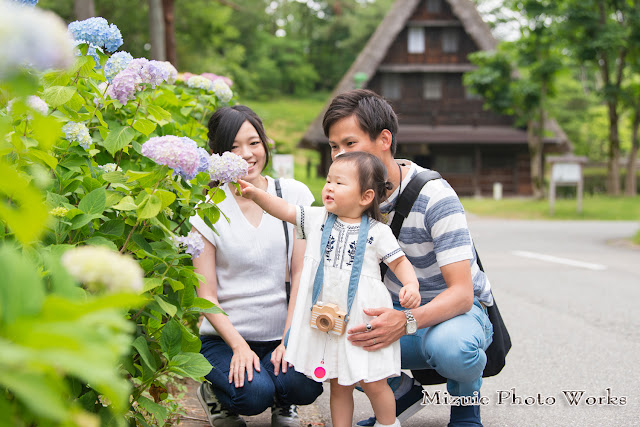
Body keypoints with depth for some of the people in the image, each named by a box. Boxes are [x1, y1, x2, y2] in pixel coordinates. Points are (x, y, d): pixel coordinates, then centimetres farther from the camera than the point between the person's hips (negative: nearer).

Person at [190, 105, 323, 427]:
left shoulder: (295, 195, 1)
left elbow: (302, 272, -1)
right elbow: (206, 294, -4)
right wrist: (239, 346, -17)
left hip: (284, 332, 1)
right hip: (226, 336, -1)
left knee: (305, 386, -28)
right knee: (254, 394, -29)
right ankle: (215, 390, 8)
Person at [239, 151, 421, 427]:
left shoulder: (377, 232, -3)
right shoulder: (317, 219, 4)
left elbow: (399, 261, 0)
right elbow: (283, 209, 1)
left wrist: (411, 285, -18)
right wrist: (256, 194, -14)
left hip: (362, 320, -3)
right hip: (325, 319, 3)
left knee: (372, 382, 1)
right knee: (338, 385, 12)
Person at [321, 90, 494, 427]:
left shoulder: (434, 197, -24)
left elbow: (461, 293, -29)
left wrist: (407, 322, -48)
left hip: (457, 310, -5)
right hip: (396, 313, 5)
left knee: (448, 345, -41)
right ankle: (402, 393, 7)